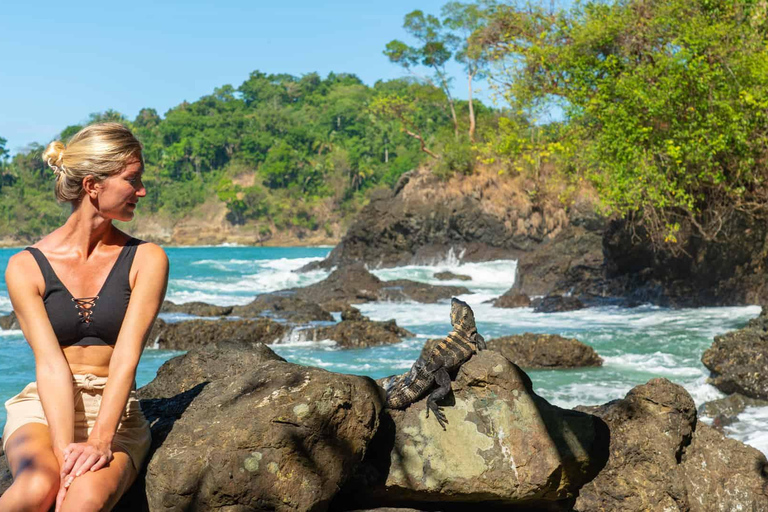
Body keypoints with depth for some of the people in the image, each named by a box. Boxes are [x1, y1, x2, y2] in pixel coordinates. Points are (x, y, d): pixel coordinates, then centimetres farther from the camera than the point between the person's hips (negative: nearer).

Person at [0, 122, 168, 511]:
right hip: (43, 407, 0)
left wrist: (99, 440, -24)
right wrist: (64, 451, -23)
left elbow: (126, 356, -10)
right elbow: (50, 363, -10)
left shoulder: (146, 260, 1)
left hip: (114, 412, 0)